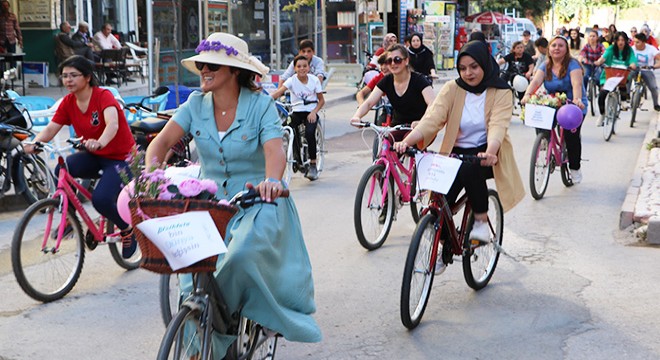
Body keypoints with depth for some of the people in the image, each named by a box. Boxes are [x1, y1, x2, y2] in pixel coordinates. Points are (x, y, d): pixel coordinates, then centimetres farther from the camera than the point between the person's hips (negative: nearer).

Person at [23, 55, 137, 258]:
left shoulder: (103, 96, -19)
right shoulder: (68, 102, -1)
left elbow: (112, 124, -37)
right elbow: (50, 129, -9)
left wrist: (99, 142, -58)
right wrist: (34, 143, -31)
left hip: (120, 157, -5)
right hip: (94, 156, 6)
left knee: (101, 199, -27)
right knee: (61, 170, -25)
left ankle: (128, 228, 4)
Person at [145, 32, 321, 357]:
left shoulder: (260, 104, -10)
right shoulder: (196, 104, 0)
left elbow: (275, 150, -25)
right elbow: (163, 140, -10)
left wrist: (272, 180, -48)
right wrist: (150, 173, -31)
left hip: (257, 204, -4)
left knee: (242, 256, -31)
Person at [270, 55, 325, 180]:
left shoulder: (314, 80, -1)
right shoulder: (292, 80, -4)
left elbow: (321, 100, 5)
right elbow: (279, 91, -20)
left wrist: (314, 112, -13)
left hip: (310, 113, -1)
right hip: (297, 112, 1)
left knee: (310, 132, -28)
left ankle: (313, 165, -14)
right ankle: (299, 161, -3)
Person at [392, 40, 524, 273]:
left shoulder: (500, 93, -4)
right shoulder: (452, 89, 0)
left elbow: (498, 126, -21)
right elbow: (432, 118, -15)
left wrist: (490, 151, -43)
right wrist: (407, 141, -33)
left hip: (485, 156, -2)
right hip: (456, 153, 2)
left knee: (469, 169, -36)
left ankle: (481, 220, -13)